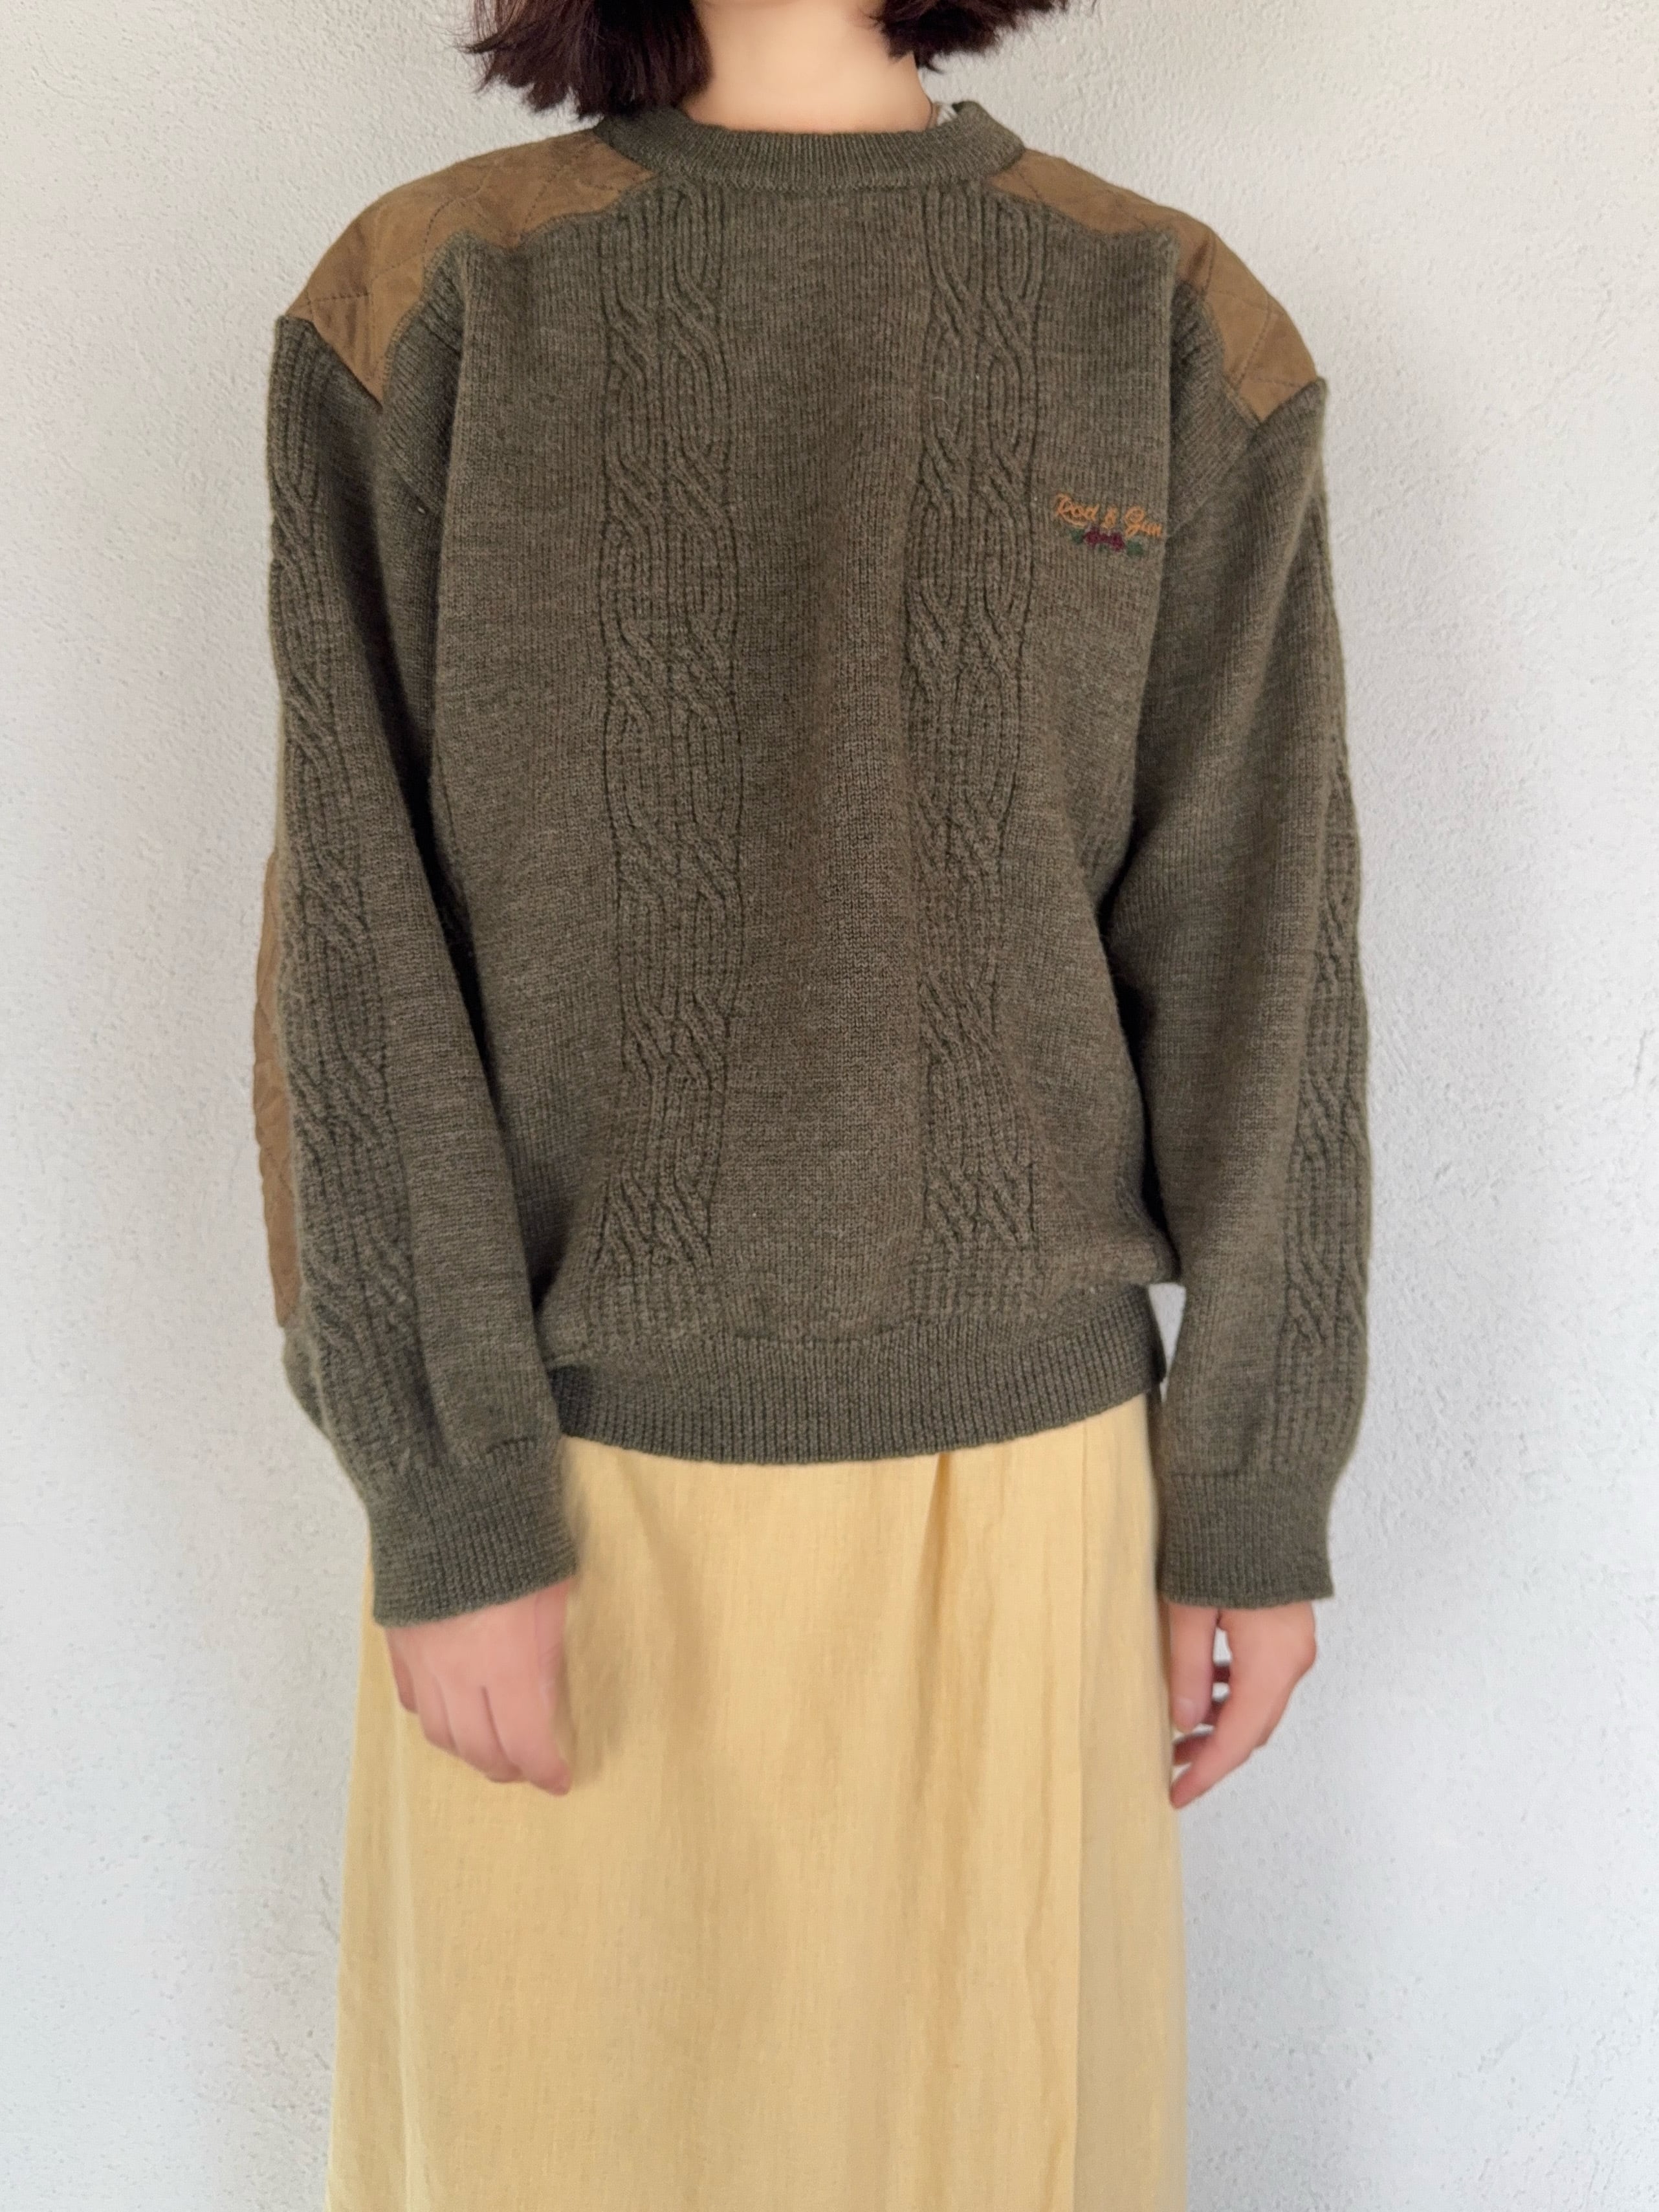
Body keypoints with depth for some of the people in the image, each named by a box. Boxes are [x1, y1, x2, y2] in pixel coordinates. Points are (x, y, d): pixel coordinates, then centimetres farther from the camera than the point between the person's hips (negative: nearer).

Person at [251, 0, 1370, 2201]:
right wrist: (444, 1498, -10)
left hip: (1008, 1463, 1)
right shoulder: (425, 305, -2)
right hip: (571, 1450, 0)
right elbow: (360, 952, -6)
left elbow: (1257, 942, 0)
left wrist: (1259, 1495, 1)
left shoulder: (1175, 327, 0)